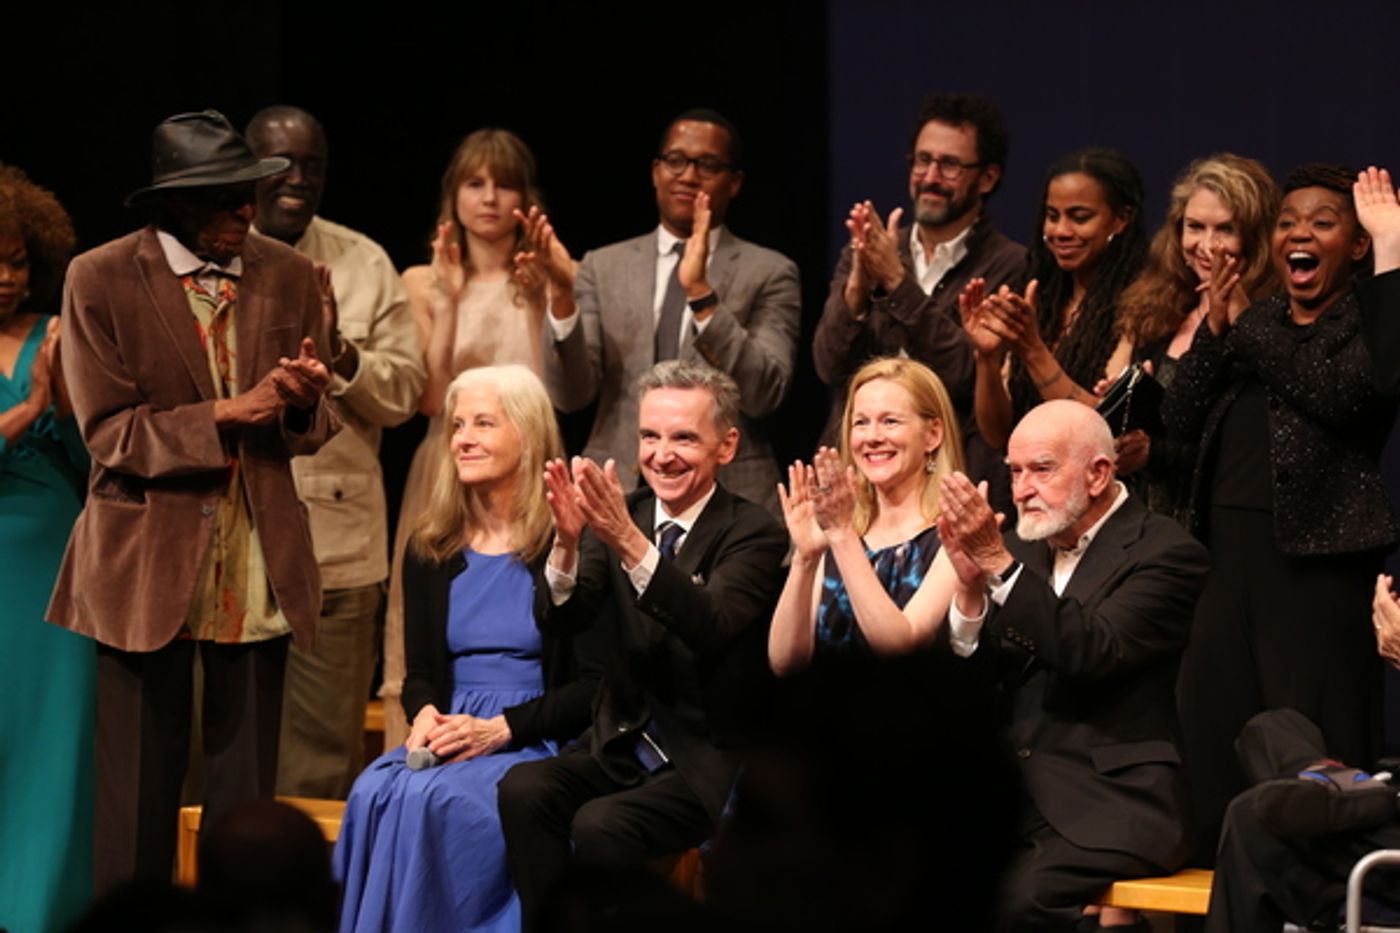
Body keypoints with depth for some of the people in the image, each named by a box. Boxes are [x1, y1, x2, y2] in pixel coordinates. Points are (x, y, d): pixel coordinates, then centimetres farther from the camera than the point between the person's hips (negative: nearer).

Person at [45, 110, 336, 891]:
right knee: (140, 796, 1)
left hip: (259, 565, 3)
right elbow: (108, 432, -9)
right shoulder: (101, 280, -5)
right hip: (148, 566, -3)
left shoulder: (289, 277, 5)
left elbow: (313, 429, 9)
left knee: (247, 790, 7)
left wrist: (302, 400, -15)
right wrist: (227, 415, -18)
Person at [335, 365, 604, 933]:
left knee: (437, 800, -33)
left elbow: (594, 685, -5)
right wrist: (425, 715, -5)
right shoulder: (431, 550, 15)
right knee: (376, 795, -28)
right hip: (449, 737, 4)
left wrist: (499, 729, -15)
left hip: (536, 740, -4)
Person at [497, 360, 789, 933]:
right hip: (621, 747, 5)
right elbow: (562, 621, -6)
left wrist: (629, 541, -38)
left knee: (600, 826, -30)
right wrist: (567, 542, -27)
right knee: (523, 792, -24)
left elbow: (711, 626, -26)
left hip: (706, 762, -5)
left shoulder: (753, 535, -7)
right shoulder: (617, 515, 6)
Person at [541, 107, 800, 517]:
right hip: (617, 494, 2)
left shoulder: (769, 274, 4)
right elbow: (569, 395, 1)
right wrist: (561, 298, -14)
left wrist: (702, 295, -19)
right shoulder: (603, 267, 11)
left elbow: (764, 394, -10)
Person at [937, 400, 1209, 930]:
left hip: (1114, 801, -6)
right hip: (1016, 788, 6)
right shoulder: (1024, 548, 15)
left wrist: (998, 563, -24)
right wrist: (971, 587, -6)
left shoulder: (1166, 553, -4)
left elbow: (1092, 654, -20)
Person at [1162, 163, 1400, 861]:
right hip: (1231, 548, 7)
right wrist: (1213, 332, -3)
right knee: (1212, 718, 7)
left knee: (1314, 743, -8)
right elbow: (1180, 418, 11)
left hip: (1317, 557, -7)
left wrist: (1246, 328, -10)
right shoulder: (1256, 319, 18)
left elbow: (1341, 394, -19)